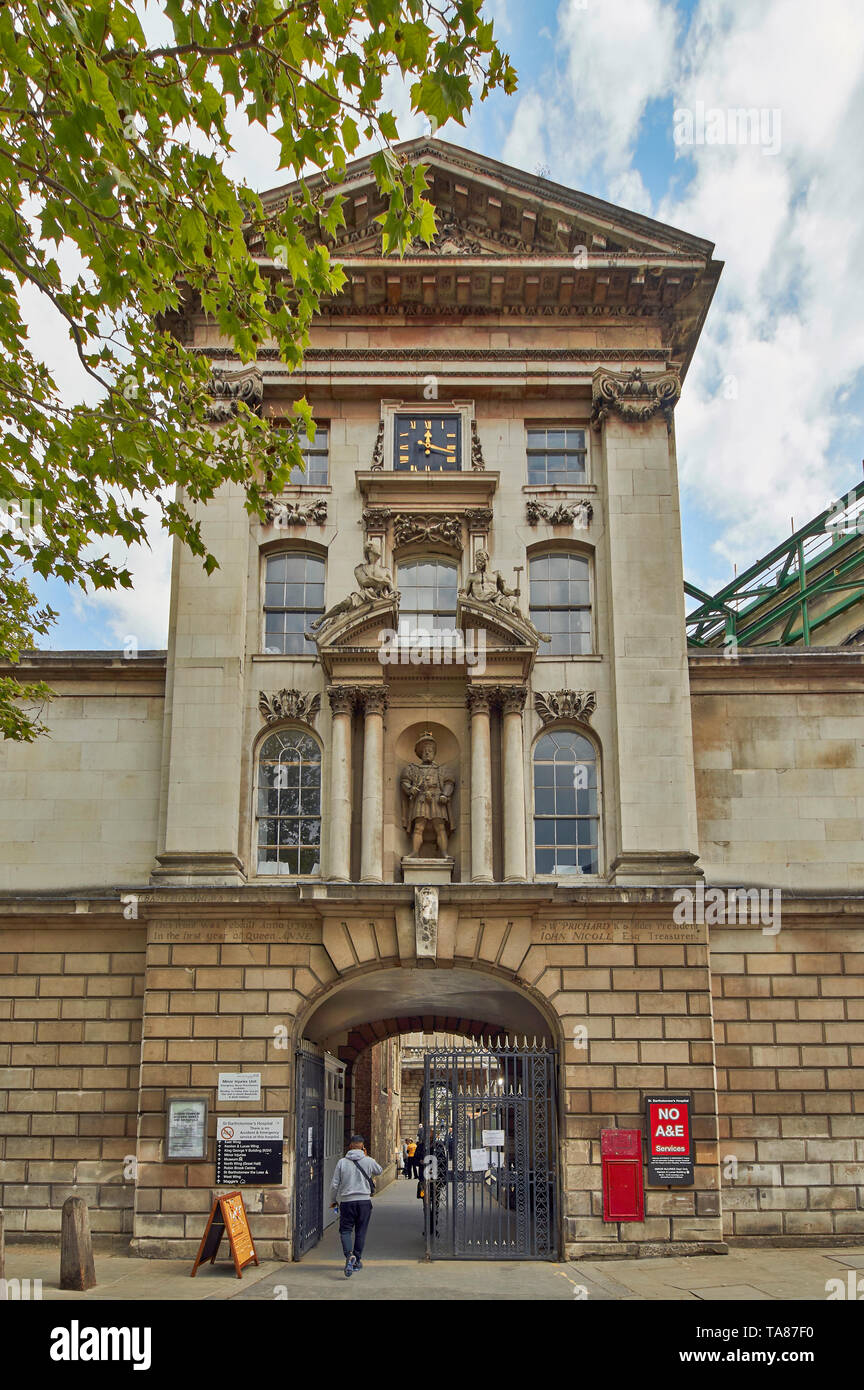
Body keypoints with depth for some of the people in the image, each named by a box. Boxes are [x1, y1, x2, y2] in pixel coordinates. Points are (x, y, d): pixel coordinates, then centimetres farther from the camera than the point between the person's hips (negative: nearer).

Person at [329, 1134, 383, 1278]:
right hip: (364, 1201, 1)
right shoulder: (368, 1161, -2)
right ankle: (357, 1260, 17)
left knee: (345, 1230, 6)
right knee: (361, 1231, 12)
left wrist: (333, 1200, 15)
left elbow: (334, 1184, 0)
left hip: (346, 1201, -1)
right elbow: (379, 1172, 19)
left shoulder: (342, 1162, -3)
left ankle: (349, 1255, -18)